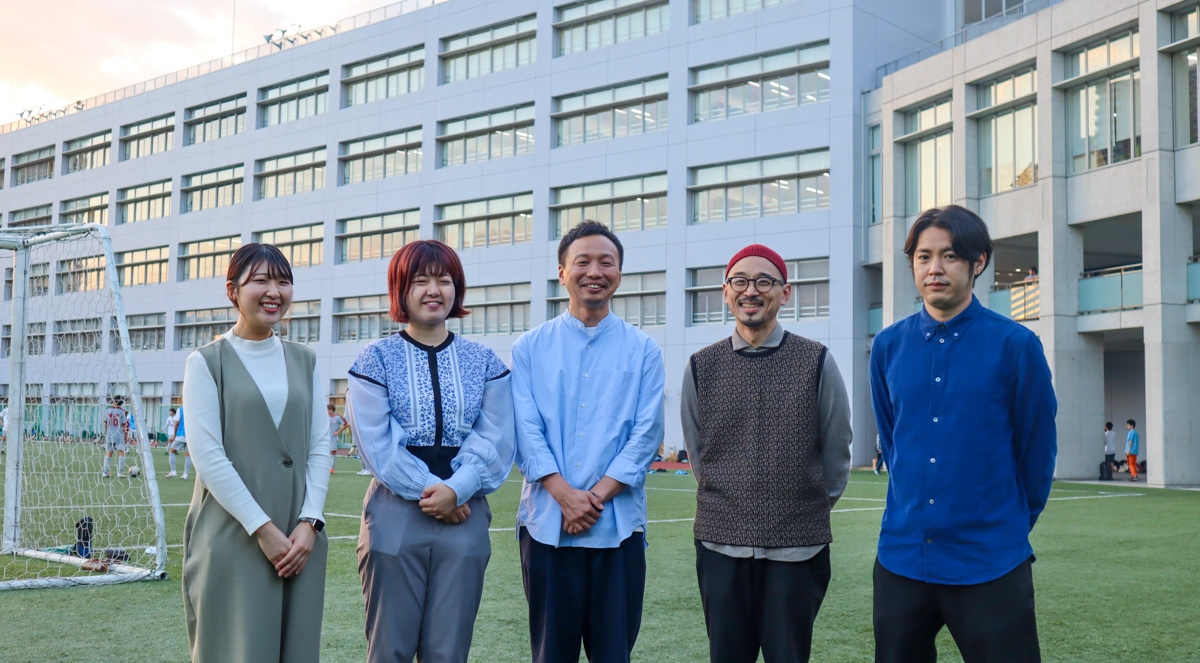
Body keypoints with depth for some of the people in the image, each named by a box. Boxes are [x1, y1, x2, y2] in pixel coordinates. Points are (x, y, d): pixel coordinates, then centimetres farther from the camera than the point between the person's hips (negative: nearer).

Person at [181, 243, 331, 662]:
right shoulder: (207, 362, 0)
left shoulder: (304, 361, 13)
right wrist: (262, 529, -12)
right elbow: (207, 455, -8)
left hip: (300, 537, 4)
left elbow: (320, 447, 9)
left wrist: (310, 522, -5)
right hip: (232, 539, -4)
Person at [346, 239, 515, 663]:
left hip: (465, 514, 2)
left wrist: (456, 490, -14)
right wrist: (430, 490, -13)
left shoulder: (483, 361, 10)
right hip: (395, 514, -2)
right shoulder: (376, 359, 3)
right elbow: (377, 443, -5)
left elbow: (495, 439, 1)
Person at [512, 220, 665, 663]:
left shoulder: (642, 351, 7)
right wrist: (567, 496, -13)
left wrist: (596, 496, -11)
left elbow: (646, 435, 0)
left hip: (619, 525, 0)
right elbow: (526, 432, 0)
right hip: (546, 523, 0)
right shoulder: (530, 348, 8)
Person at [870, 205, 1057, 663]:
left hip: (991, 566, -3)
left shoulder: (1016, 345, -6)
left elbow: (1037, 450, 2)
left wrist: (1011, 528, 11)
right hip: (901, 555, 4)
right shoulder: (888, 346, 4)